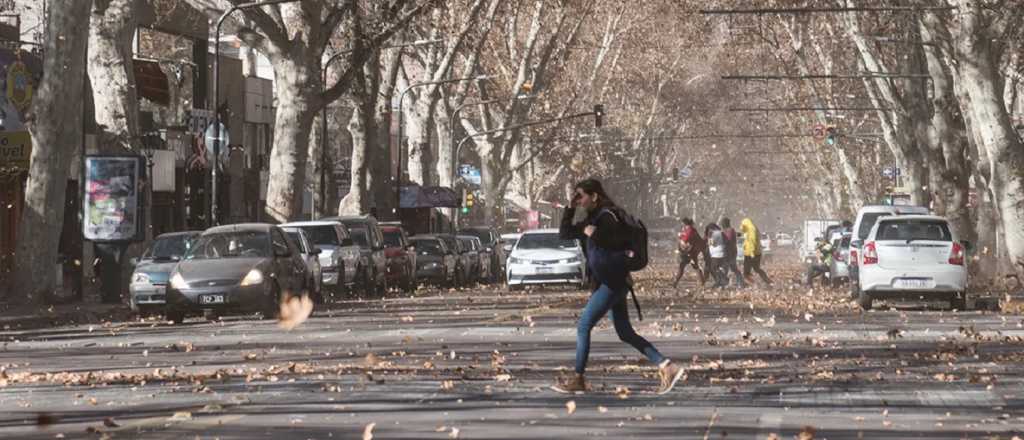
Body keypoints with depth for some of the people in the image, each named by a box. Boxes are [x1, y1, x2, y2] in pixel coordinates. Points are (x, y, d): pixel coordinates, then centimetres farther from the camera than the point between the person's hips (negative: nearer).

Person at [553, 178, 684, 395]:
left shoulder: (607, 215, -12)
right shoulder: (593, 219, 16)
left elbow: (624, 243, -22)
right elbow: (565, 233, 20)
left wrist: (594, 235, -21)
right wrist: (570, 208, 10)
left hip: (613, 282, -10)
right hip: (608, 282, 10)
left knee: (583, 326, -5)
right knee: (625, 333, 9)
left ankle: (578, 379, 1)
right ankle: (666, 367, 5)